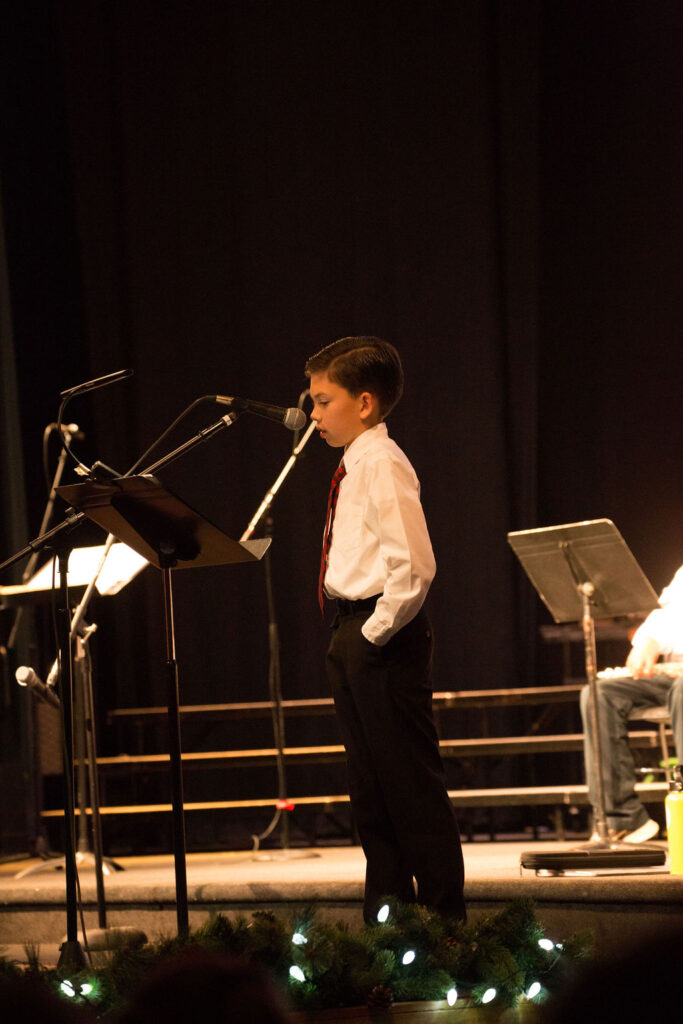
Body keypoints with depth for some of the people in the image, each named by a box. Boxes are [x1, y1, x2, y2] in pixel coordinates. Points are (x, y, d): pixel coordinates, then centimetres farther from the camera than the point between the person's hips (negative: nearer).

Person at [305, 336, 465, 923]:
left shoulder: (382, 465, -14)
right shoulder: (354, 468, 15)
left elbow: (413, 566, -24)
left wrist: (377, 631, -18)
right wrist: (352, 637, 14)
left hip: (385, 638, -10)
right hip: (353, 633, 10)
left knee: (412, 786, -6)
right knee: (371, 788, 14)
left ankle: (444, 923, -2)